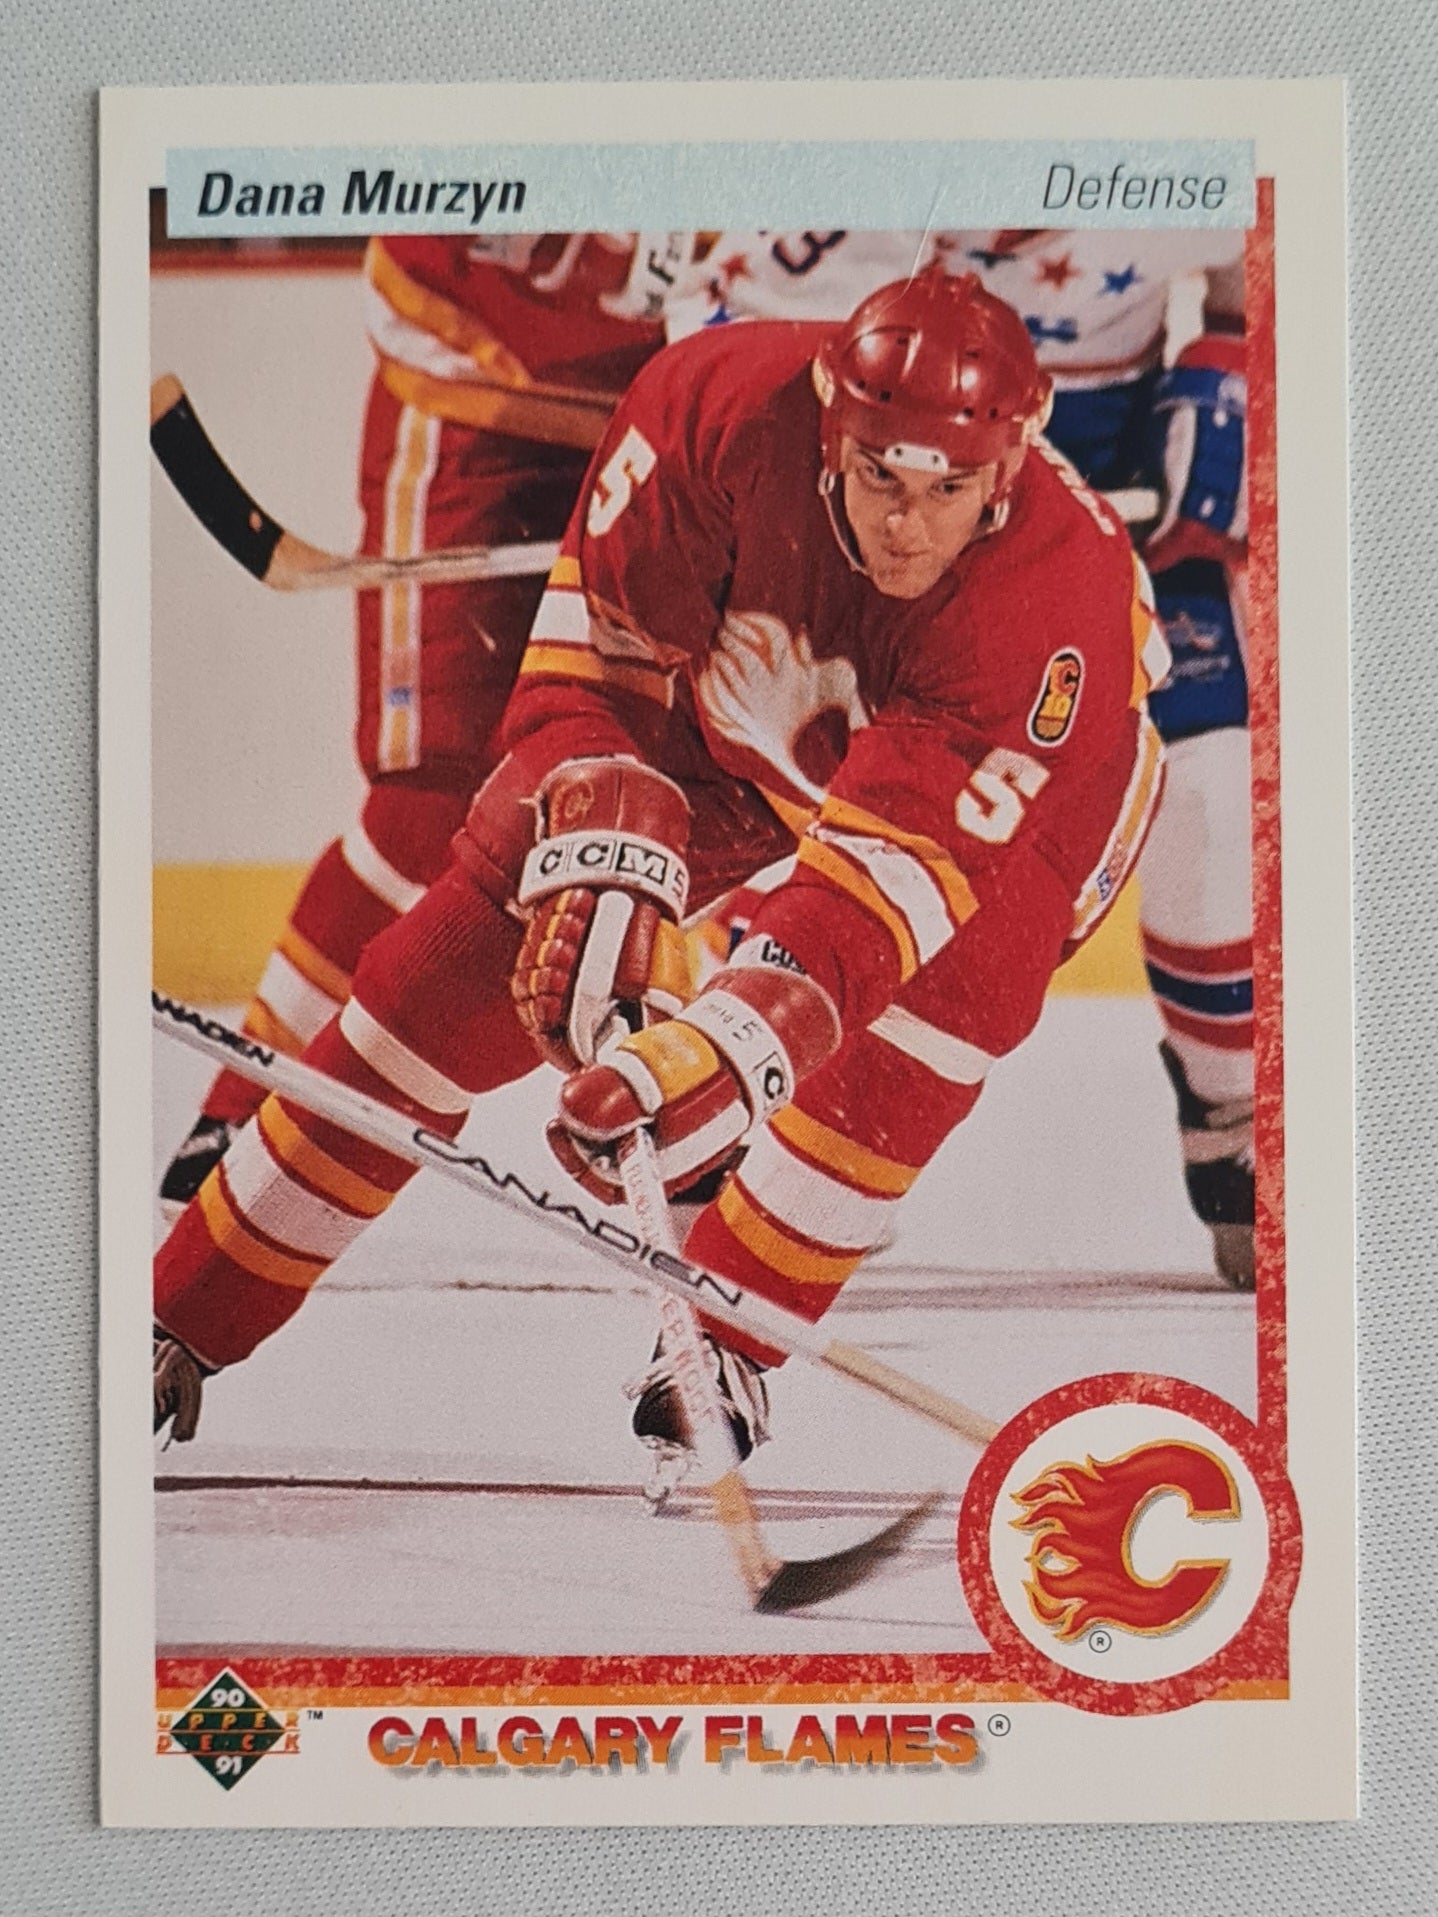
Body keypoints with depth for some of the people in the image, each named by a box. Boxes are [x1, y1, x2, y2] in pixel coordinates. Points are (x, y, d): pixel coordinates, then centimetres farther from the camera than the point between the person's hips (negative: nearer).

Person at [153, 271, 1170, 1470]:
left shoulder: (1058, 592, -40)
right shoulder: (728, 400, -34)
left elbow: (903, 851, -46)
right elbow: (602, 631, -23)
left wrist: (732, 1041, -58)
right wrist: (604, 847, -36)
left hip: (1030, 763, -1)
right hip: (741, 712, 2)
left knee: (968, 973, -34)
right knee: (489, 937, -9)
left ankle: (724, 1335, -14)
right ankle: (187, 1319, 3)